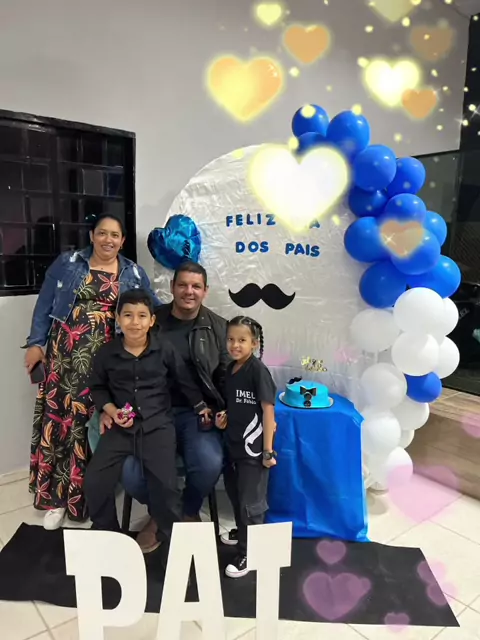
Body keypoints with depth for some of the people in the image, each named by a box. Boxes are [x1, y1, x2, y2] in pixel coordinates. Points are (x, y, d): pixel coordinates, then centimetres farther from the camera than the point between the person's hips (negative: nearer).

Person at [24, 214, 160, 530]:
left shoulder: (134, 273, 9)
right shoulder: (67, 264, 6)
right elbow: (44, 305, 7)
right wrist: (35, 342, 1)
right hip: (65, 352, 0)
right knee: (58, 415, -1)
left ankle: (82, 496, 18)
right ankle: (56, 496, 13)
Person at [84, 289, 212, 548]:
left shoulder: (165, 349, -4)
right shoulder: (106, 353, -1)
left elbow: (184, 379, 9)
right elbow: (97, 387, 12)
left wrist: (200, 405, 12)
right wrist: (111, 411, -4)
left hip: (157, 425, -2)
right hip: (120, 426, 2)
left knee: (165, 484, -14)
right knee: (94, 481, -8)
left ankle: (171, 537, 16)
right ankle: (106, 534, 21)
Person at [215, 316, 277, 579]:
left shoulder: (258, 370, -19)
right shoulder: (231, 369, 4)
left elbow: (268, 411, -19)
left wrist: (268, 450, -19)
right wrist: (224, 416, -2)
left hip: (253, 447, -8)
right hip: (233, 443, 8)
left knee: (250, 501, 4)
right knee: (234, 492, 25)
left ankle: (248, 552, 20)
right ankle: (242, 530, 48)